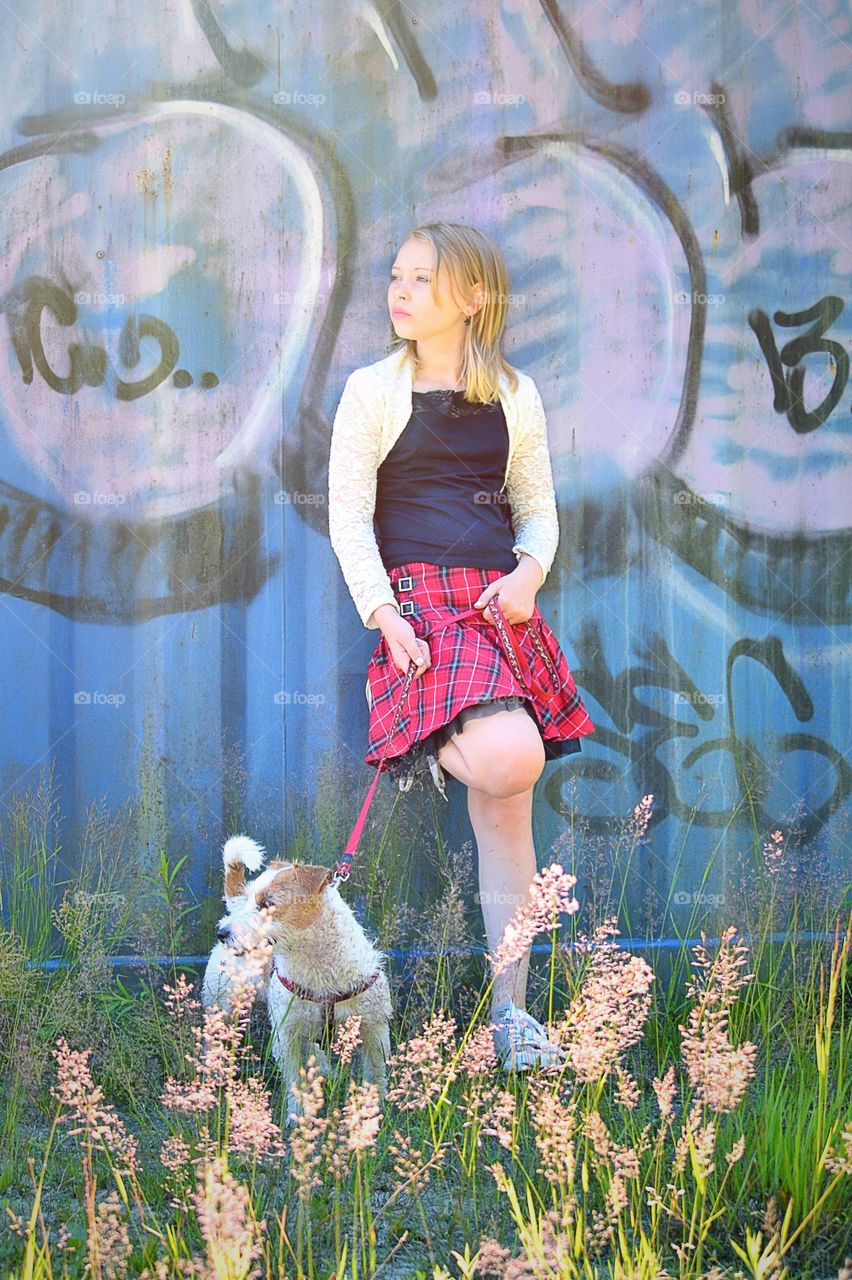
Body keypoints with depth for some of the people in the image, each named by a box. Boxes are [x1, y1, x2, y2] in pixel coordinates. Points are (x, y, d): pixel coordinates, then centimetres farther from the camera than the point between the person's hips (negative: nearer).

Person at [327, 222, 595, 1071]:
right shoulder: (374, 390, 6)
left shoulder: (514, 396, 13)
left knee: (505, 810, 2)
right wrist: (385, 615, -12)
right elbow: (348, 515, 1)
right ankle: (442, 745, 5)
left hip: (499, 604, 4)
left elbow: (539, 510, 17)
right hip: (417, 599, -3)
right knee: (510, 759, -29)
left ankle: (511, 1009, 9)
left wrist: (528, 572, -5)